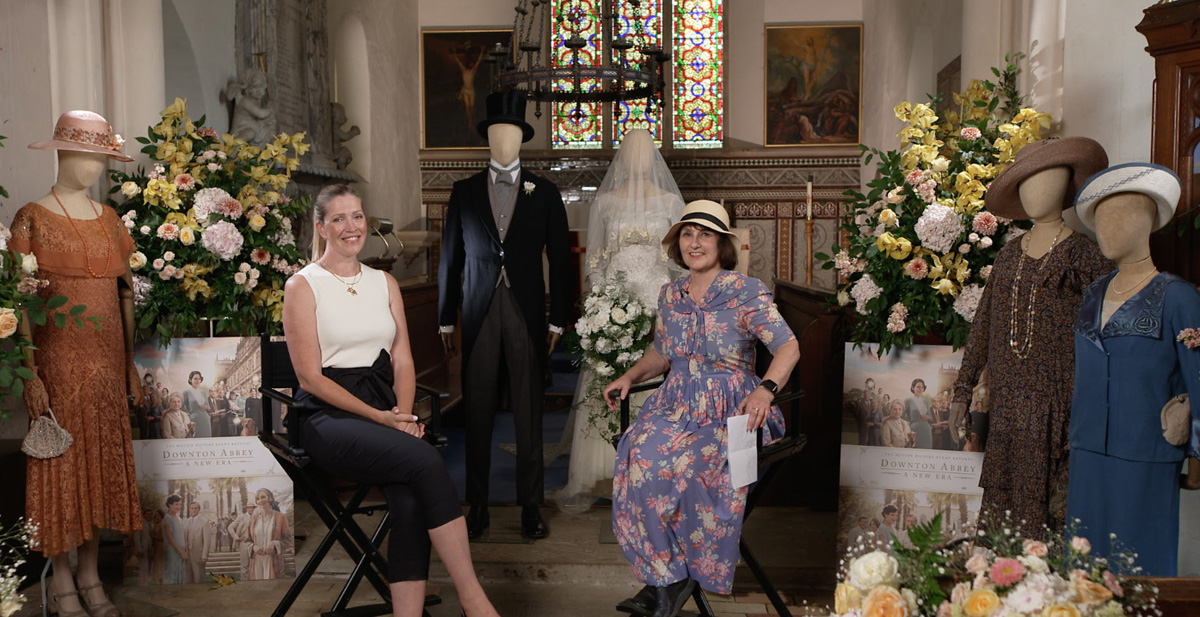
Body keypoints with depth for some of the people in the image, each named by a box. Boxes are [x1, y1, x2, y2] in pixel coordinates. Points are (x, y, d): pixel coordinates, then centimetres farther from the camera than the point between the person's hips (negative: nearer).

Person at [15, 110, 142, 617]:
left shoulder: (109, 220, 10)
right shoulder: (33, 219, -5)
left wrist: (131, 363, 8)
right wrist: (30, 374, -15)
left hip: (107, 357, 5)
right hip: (57, 358, -5)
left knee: (104, 460, 8)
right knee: (61, 463, 2)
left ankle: (91, 576, 21)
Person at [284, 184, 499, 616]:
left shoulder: (385, 283, 18)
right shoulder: (302, 286, 2)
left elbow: (403, 360, 13)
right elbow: (311, 376, -5)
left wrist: (403, 413, -7)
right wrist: (378, 417, -14)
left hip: (386, 407, 5)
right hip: (329, 417, -5)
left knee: (410, 501, -27)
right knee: (425, 461, -30)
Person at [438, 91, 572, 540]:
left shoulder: (545, 193, 8)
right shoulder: (464, 192, 10)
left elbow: (561, 259, 7)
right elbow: (450, 258, 10)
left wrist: (558, 319, 1)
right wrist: (446, 318, 7)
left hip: (527, 316, 0)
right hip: (479, 315, 1)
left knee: (529, 414, 3)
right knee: (478, 414, 3)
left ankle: (531, 506, 14)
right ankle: (477, 506, 14)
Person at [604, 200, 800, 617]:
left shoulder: (746, 291, -5)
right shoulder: (670, 295, 12)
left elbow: (788, 347, -12)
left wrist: (765, 390, -29)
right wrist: (630, 376, 5)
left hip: (729, 409, -5)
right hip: (676, 403, 5)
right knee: (638, 453, -26)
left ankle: (665, 576, -11)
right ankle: (668, 576, -13)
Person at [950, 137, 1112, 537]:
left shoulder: (1081, 254, -3)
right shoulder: (1008, 255, 13)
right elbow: (983, 325, 15)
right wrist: (963, 391, 15)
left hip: (1054, 403, -5)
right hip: (1007, 406, 5)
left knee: (1042, 508, -2)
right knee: (1000, 500, 8)